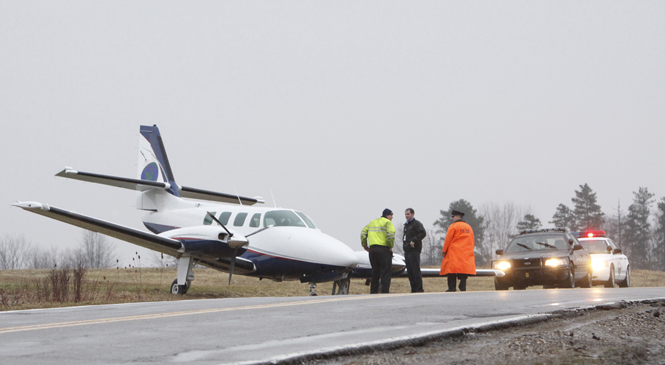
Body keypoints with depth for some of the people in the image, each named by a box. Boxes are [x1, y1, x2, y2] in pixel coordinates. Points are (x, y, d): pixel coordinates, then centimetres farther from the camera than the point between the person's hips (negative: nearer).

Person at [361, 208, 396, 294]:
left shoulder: (372, 223, 20)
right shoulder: (387, 222, -4)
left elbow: (363, 233, 16)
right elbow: (390, 234, -20)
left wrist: (365, 245, 19)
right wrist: (390, 246, -11)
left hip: (372, 249, 7)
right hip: (383, 249, -7)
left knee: (375, 272, 14)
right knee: (386, 272, -3)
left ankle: (373, 292, 14)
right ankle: (384, 291, -9)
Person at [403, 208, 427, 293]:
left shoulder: (416, 223, -5)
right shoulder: (406, 225, 22)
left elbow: (423, 233, -19)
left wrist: (414, 241, -21)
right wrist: (404, 243, 14)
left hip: (414, 251, -9)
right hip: (407, 251, 9)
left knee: (415, 270, -10)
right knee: (409, 271, 8)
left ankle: (419, 289, -9)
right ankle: (413, 289, 12)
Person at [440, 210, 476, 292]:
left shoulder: (453, 226, -6)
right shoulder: (469, 227, 14)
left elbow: (447, 240, -6)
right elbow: (472, 241, 18)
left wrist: (444, 251, 3)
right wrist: (470, 252, 22)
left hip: (454, 253, -6)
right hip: (466, 254, 6)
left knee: (452, 272, -4)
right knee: (463, 270, 5)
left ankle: (451, 288, -8)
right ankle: (463, 288, -1)